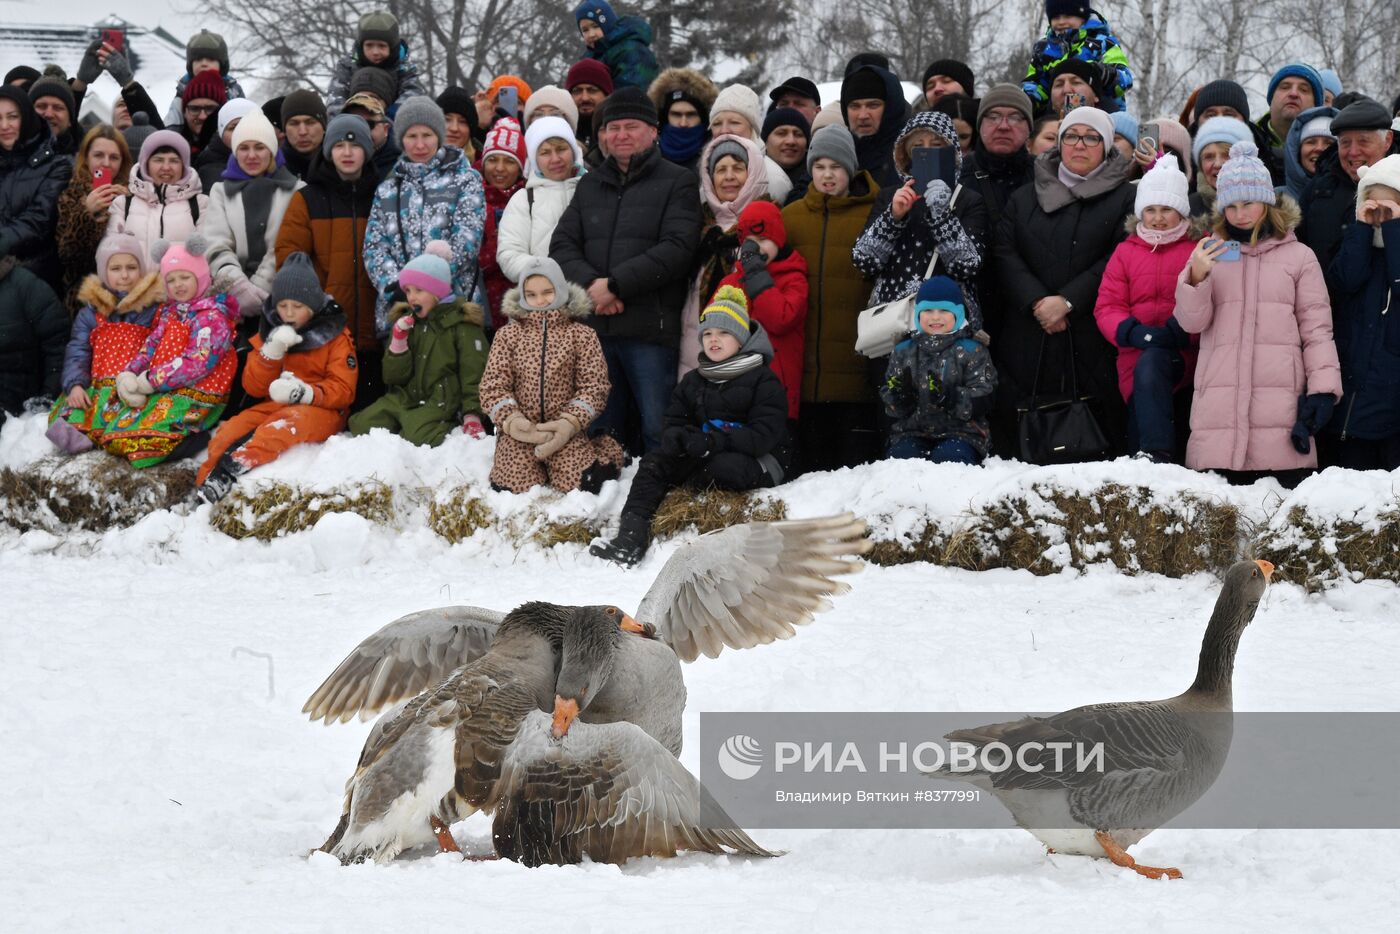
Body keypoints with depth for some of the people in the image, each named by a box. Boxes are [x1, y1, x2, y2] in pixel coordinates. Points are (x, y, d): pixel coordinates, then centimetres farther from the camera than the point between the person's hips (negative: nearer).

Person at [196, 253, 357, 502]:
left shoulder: (335, 336, 3)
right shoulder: (269, 332, 15)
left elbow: (343, 390, -5)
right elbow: (253, 387, 8)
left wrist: (305, 392, -24)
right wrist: (271, 351, -10)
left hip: (319, 409, -5)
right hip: (274, 406, 5)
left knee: (285, 425, -39)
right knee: (229, 431, -25)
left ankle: (231, 467, -55)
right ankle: (206, 484, -40)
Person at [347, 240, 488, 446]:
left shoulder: (462, 323, -3)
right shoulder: (407, 321, 12)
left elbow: (473, 375, -6)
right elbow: (393, 377, 5)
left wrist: (472, 416, -15)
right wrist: (398, 340, -10)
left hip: (441, 401, -6)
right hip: (404, 398, 6)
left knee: (417, 435, -33)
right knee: (362, 424, -15)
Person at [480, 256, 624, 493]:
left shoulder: (582, 335, 7)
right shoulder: (507, 335, 9)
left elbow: (594, 386, 0)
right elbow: (493, 386, 2)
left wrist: (569, 423, -16)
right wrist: (512, 420, -17)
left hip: (565, 431, -1)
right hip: (519, 430, 1)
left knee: (583, 484, -24)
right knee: (516, 487, -22)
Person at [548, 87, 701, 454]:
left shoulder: (678, 182, 3)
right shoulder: (590, 185, 20)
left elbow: (677, 248, -10)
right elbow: (562, 245, 12)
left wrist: (615, 284, -15)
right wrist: (589, 283, -10)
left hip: (650, 328, -5)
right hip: (594, 326, 5)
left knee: (659, 432, -7)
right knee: (599, 430, 10)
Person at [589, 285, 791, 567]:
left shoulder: (764, 381, -6)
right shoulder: (692, 382, 17)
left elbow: (764, 435, -17)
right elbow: (675, 422, 13)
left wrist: (714, 443, -29)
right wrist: (677, 438, -15)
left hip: (758, 462, -6)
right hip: (705, 457, 6)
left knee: (724, 467, -38)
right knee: (654, 462, -18)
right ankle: (630, 536, -35)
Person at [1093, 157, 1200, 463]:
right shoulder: (1126, 253, 16)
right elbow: (1107, 306, 9)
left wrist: (1181, 330, -21)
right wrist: (1133, 332, -12)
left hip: (1186, 354, -5)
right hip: (1138, 355, 5)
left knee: (1151, 362, -33)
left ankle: (1158, 455, -42)